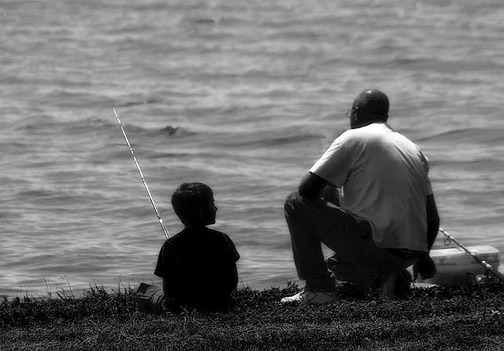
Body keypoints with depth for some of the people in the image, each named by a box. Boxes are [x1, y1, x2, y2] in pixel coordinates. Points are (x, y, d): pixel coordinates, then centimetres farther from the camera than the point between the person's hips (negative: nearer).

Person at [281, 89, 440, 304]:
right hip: (408, 256, 7)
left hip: (376, 244, -7)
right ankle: (385, 277, 8)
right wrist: (422, 257, 36)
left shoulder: (352, 139, 0)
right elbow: (432, 219, 19)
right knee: (335, 265, 34)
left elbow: (307, 189, -4)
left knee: (295, 203, 7)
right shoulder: (413, 149, 19)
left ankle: (318, 287, 3)